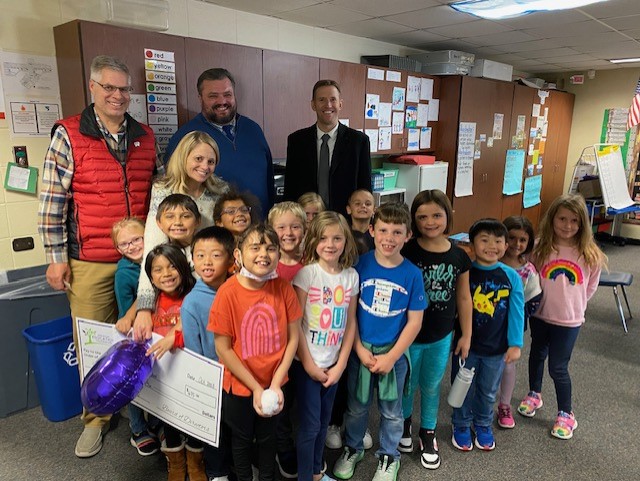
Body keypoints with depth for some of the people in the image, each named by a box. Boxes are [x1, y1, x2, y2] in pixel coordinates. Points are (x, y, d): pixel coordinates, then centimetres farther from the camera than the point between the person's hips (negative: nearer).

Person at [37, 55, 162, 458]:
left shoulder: (146, 137, 8)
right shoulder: (69, 135, -3)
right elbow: (53, 201, -3)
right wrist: (56, 258, -5)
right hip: (90, 264, -3)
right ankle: (97, 418, 27)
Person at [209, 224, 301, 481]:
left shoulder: (283, 288, -14)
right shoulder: (228, 292, -22)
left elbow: (293, 337, -7)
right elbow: (223, 348, -17)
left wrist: (275, 383, -11)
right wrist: (255, 388, -14)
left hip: (273, 384, 2)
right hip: (239, 385, -2)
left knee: (268, 436, 24)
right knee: (242, 438, 22)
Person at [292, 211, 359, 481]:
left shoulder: (351, 276, -1)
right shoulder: (307, 273, -13)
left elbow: (351, 323, 3)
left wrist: (340, 365, -2)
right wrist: (309, 365, -12)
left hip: (333, 364, 4)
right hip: (306, 363, -4)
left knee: (323, 423, 18)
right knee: (310, 426, 3)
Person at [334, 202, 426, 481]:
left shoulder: (412, 274, -11)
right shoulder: (361, 265, -11)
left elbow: (414, 322, -7)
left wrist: (391, 357, -11)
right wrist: (360, 350, -10)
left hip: (394, 353, 0)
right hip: (360, 350, 0)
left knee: (391, 410, 18)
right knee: (356, 406, 19)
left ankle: (389, 456, 43)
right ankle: (352, 448, 45)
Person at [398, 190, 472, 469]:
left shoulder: (459, 256, -6)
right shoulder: (406, 252, -16)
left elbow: (463, 297, 4)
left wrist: (466, 335, 8)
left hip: (442, 337, 2)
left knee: (432, 387, 19)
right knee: (407, 384, 16)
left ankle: (428, 433, 42)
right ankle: (404, 423, 45)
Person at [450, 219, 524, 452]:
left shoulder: (511, 277, -10)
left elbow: (516, 312, -4)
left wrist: (515, 344, -4)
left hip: (496, 348, 2)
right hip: (465, 345, -1)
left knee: (488, 391, 21)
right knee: (463, 389, 16)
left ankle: (483, 426, 45)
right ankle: (461, 426, 38)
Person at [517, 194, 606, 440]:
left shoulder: (590, 255, -12)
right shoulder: (540, 249, -11)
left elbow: (591, 286, 3)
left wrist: (573, 305, 5)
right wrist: (533, 301, 0)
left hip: (569, 320, -2)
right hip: (539, 315, 2)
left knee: (558, 368, 3)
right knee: (537, 355, 22)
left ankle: (566, 414, 26)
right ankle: (534, 395, 45)